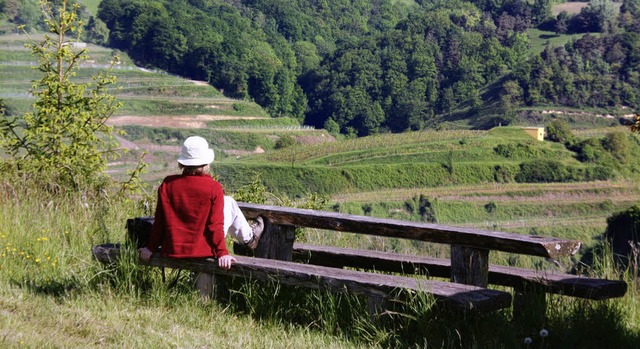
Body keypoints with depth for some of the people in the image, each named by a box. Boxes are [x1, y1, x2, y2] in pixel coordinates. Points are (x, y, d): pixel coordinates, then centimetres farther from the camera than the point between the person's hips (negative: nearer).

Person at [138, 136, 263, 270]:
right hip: (203, 251, -3)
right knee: (229, 202, 17)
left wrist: (151, 248, 7)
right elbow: (215, 225, -15)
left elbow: (160, 221, -3)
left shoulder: (167, 184, -9)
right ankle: (249, 237, 40)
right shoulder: (213, 187, -17)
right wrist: (222, 253, -7)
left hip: (171, 251, 4)